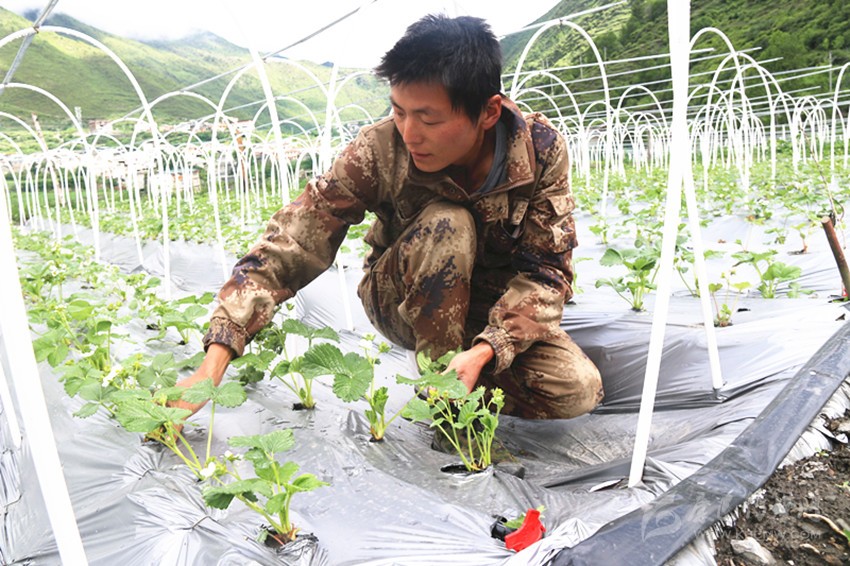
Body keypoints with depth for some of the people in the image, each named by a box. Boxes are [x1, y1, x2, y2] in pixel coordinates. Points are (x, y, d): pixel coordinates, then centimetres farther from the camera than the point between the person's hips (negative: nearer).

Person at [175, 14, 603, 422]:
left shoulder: (541, 149, -20)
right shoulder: (379, 151, -24)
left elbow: (546, 269, -19)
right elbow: (291, 244, -28)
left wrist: (483, 352, -36)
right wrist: (211, 368, -36)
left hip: (500, 310, 2)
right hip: (402, 304, -1)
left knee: (578, 389, -24)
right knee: (446, 224, -34)